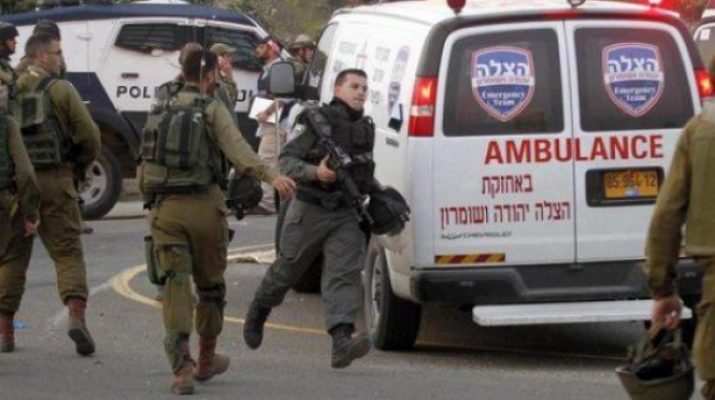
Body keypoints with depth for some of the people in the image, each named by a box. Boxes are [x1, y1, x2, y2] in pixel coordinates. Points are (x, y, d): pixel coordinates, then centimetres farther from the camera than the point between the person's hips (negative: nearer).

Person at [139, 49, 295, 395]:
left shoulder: (160, 114, 16)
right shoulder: (212, 110, 2)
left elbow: (145, 168, 19)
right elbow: (236, 149, -16)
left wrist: (150, 204, 32)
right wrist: (271, 176, -28)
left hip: (164, 208, 3)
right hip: (204, 207, -3)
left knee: (175, 285, -3)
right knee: (210, 285, 16)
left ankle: (181, 368, -18)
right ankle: (206, 360, 30)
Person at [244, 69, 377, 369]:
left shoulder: (366, 129, 11)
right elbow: (286, 160, -12)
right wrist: (314, 173, -27)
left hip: (346, 215, 4)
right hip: (310, 209, -4)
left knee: (345, 274, -14)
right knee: (287, 270, 10)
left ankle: (341, 343, -27)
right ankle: (258, 313, 39)